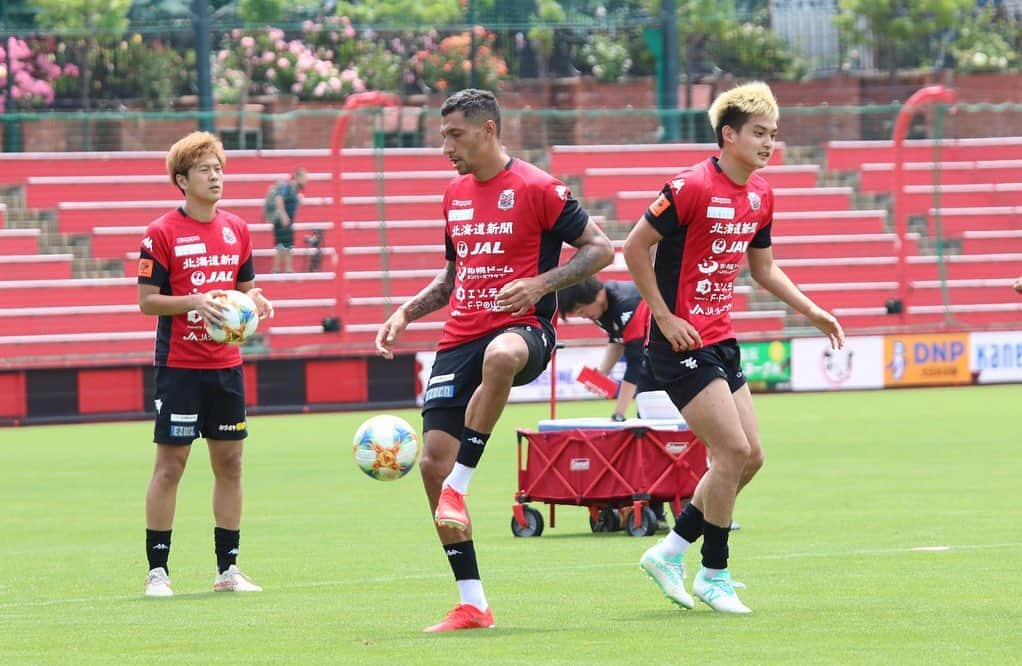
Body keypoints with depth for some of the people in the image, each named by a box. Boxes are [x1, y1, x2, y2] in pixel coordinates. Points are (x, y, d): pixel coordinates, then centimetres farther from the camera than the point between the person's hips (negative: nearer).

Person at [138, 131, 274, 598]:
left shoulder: (236, 229, 8)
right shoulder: (162, 234, -9)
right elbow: (146, 300, -9)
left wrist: (255, 300, -5)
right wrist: (194, 302, -23)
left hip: (226, 365, 5)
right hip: (179, 366, -5)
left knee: (229, 462, 7)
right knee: (170, 464, -4)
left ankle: (227, 568, 14)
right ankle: (157, 571, 2)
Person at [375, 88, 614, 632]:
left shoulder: (536, 188, -5)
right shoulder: (455, 194, 16)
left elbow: (599, 249, -5)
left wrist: (542, 284, -18)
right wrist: (406, 313, 14)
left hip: (522, 327, -7)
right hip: (460, 337, 7)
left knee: (501, 357, -45)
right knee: (432, 460, -5)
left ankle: (459, 486, -31)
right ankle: (471, 605, 2)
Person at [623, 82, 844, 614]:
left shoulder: (759, 195, 8)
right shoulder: (692, 187, -17)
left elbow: (763, 268, 21)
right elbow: (634, 247, -14)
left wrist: (811, 311, 10)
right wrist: (664, 316, -15)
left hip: (721, 339, 9)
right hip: (681, 342, -9)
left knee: (750, 456, 8)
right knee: (733, 450, -12)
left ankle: (669, 552, 19)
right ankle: (714, 575, 1)